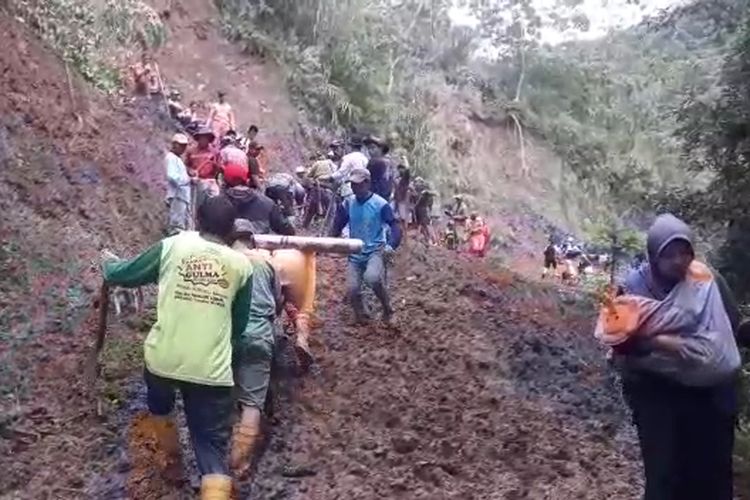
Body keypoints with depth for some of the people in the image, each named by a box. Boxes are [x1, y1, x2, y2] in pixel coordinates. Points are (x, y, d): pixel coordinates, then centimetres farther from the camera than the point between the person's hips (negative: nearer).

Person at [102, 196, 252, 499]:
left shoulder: (172, 246, 2)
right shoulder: (242, 265, 6)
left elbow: (122, 275, 12)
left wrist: (107, 263, 34)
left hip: (163, 360, 1)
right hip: (212, 371, -1)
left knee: (159, 405, 34)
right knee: (212, 443, 6)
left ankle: (168, 458, 49)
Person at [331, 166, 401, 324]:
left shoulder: (380, 204, -10)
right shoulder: (347, 204, 1)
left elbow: (395, 227, -13)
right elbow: (337, 227, 9)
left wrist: (391, 246, -32)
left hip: (375, 251, -4)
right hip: (355, 254, 4)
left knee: (372, 278, -32)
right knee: (352, 290, -9)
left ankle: (387, 309, -6)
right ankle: (361, 318, 19)